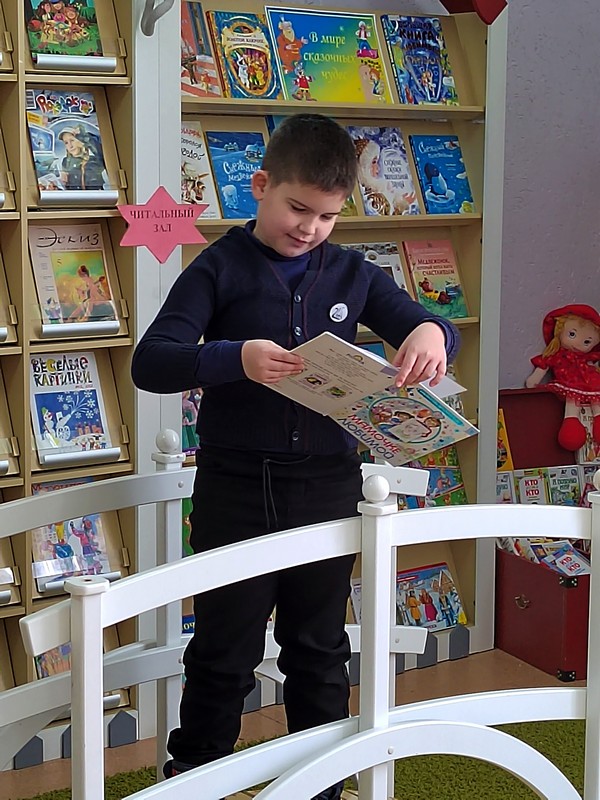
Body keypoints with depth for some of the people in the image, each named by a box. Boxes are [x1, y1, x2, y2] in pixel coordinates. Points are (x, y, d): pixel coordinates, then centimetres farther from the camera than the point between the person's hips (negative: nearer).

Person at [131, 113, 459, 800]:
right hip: (235, 485, -3)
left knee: (319, 650, 16)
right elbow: (149, 363, -13)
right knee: (223, 654, 8)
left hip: (326, 484, 3)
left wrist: (431, 333, -13)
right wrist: (235, 358, -31)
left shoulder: (351, 274, 6)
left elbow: (419, 326, 13)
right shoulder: (220, 269, -5)